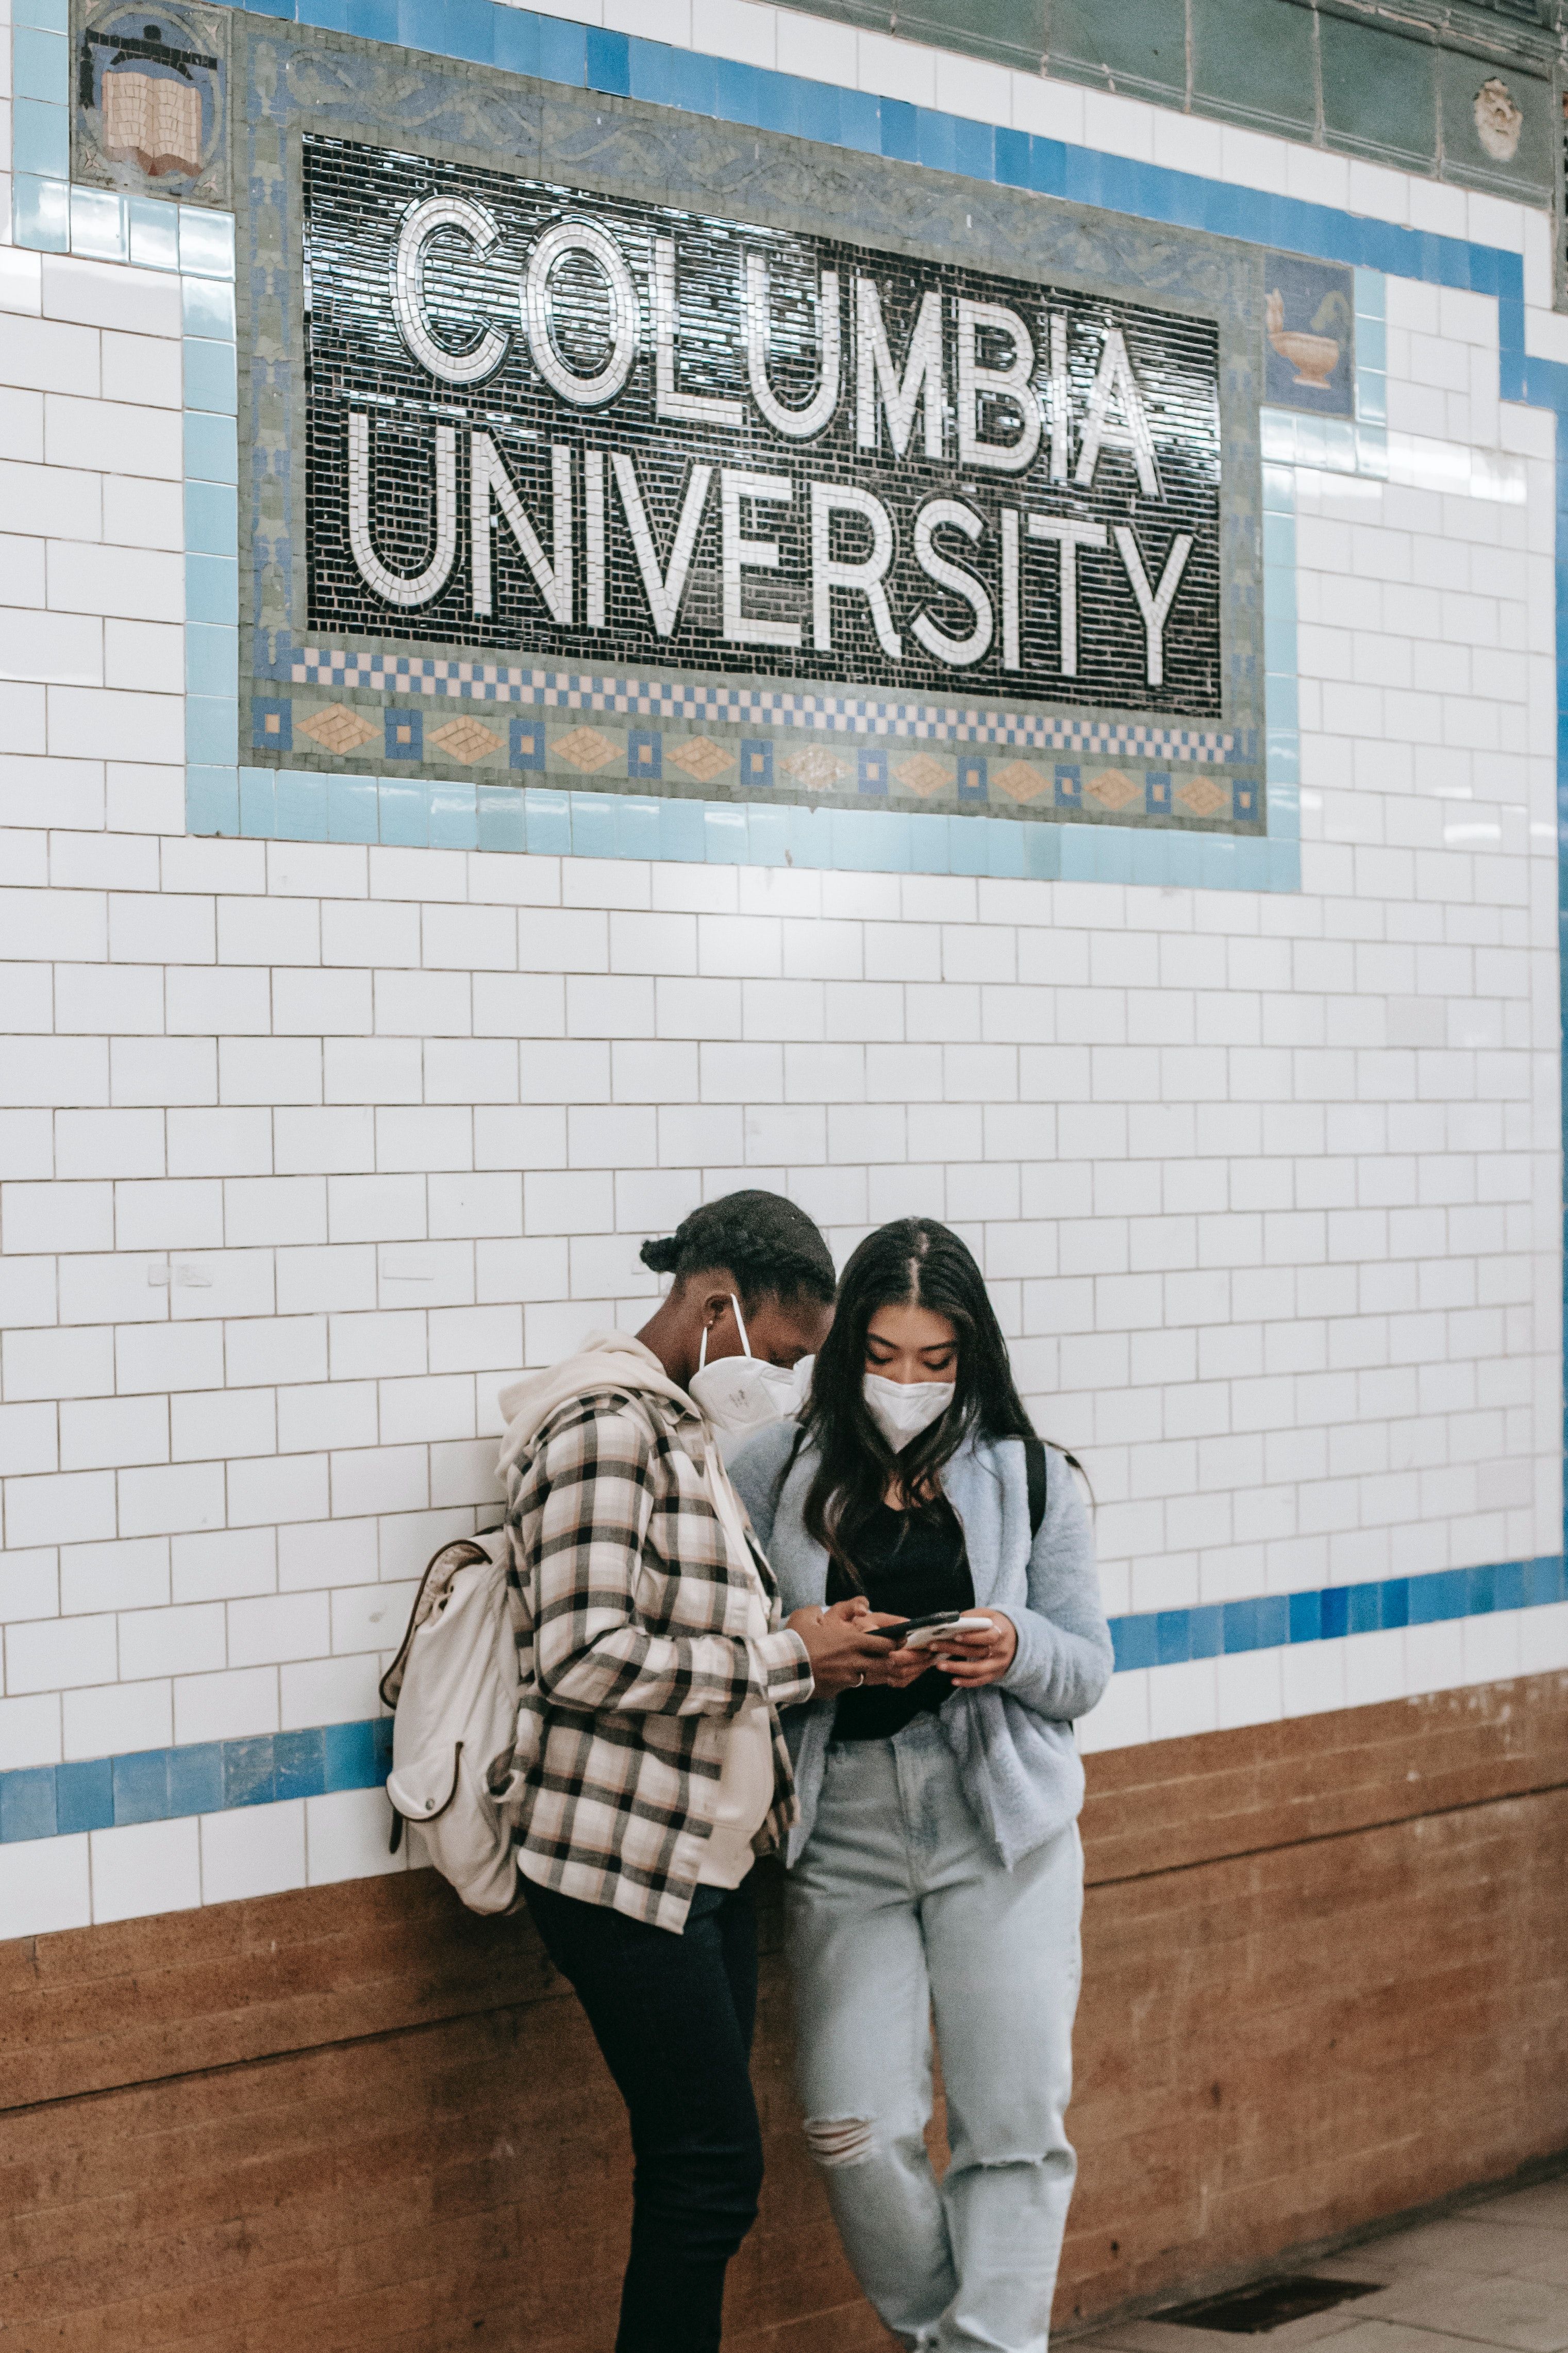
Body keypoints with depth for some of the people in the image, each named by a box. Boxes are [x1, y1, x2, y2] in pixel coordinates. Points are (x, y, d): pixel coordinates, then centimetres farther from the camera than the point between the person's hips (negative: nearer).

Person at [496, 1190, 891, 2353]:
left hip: (709, 1856, 10)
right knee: (713, 2166, -7)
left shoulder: (680, 1427, 17)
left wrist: (808, 1640, 5)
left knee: (698, 2169, 10)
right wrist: (787, 1656, -15)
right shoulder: (606, 1422, -14)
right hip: (622, 1859, -9)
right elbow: (586, 1655, -23)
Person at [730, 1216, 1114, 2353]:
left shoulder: (1030, 1480, 6)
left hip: (1001, 1827, 0)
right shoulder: (776, 1475, 4)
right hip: (841, 1830, 0)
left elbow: (1087, 1669, 6)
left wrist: (1014, 1649, -16)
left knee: (1014, 2118, -1)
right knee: (855, 2129, -4)